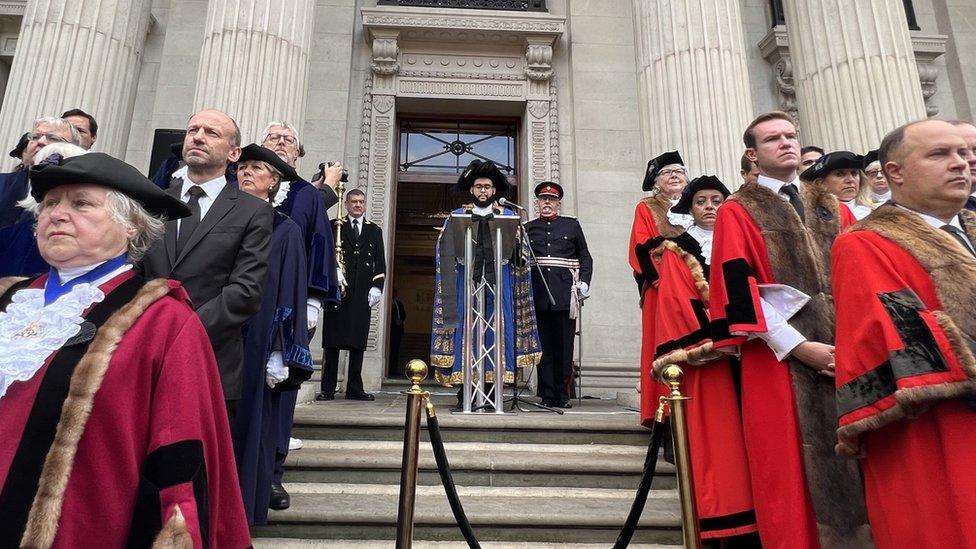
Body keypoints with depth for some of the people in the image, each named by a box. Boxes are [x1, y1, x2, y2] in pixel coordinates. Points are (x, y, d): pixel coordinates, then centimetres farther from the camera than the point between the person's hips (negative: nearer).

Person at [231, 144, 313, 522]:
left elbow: (290, 294, -3)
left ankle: (243, 500, 15)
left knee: (251, 421, 2)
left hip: (257, 344, -3)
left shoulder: (286, 232, 3)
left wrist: (282, 353, -10)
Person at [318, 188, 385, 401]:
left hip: (363, 294, 2)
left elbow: (380, 263, 13)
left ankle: (355, 389, 10)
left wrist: (377, 287, 1)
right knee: (332, 342, -1)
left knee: (358, 343, 3)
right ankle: (328, 389, 4)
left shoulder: (374, 231, 17)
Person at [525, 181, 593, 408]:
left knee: (564, 345, 0)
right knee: (543, 346, 2)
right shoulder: (528, 228, 14)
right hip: (538, 294, 1)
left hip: (565, 294, 0)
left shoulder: (572, 225, 12)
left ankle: (562, 395, 8)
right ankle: (547, 395, 8)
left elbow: (585, 257, 14)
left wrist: (584, 283, 1)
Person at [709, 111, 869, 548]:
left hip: (850, 350, 5)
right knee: (795, 467, 0)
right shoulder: (737, 211, 2)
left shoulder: (833, 209, 17)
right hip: (779, 356, -4)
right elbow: (738, 287, -8)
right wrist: (797, 345, -15)